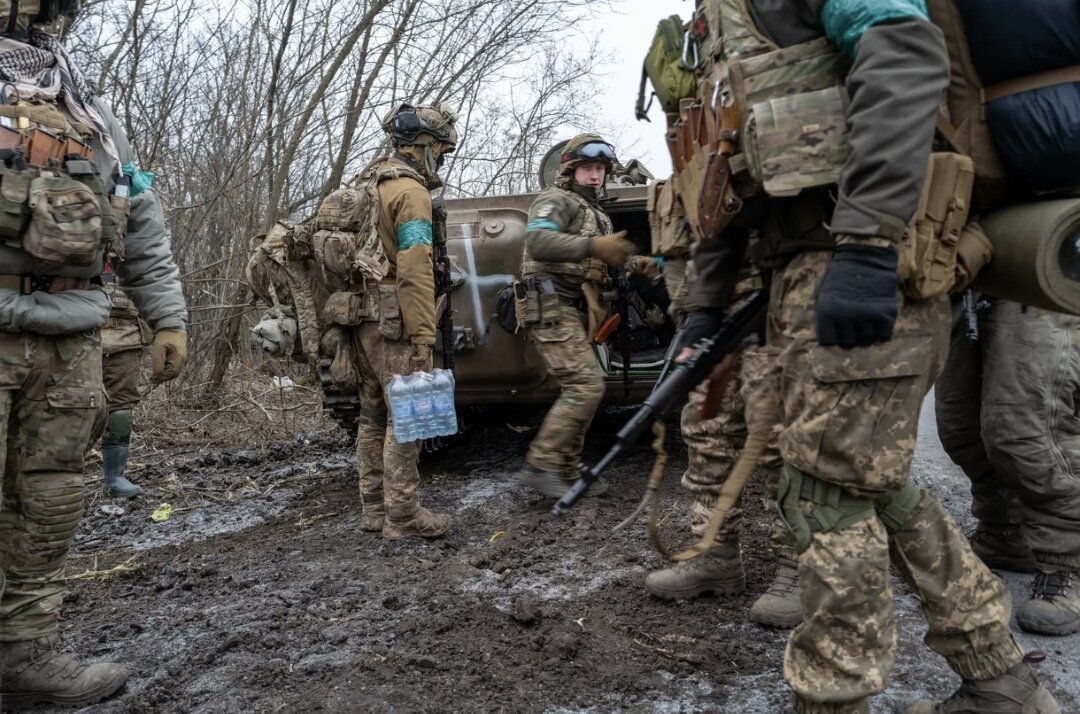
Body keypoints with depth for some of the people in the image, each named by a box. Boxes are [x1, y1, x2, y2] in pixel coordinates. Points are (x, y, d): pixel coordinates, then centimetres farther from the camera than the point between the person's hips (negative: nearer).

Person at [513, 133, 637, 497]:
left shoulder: (596, 215, 25)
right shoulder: (556, 201, -4)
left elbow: (603, 264, 20)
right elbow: (538, 242, -25)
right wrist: (592, 246, -35)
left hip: (570, 311, 10)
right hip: (551, 307, -10)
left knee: (578, 390, 8)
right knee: (586, 384, -17)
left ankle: (565, 472, 15)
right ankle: (540, 465, -13)